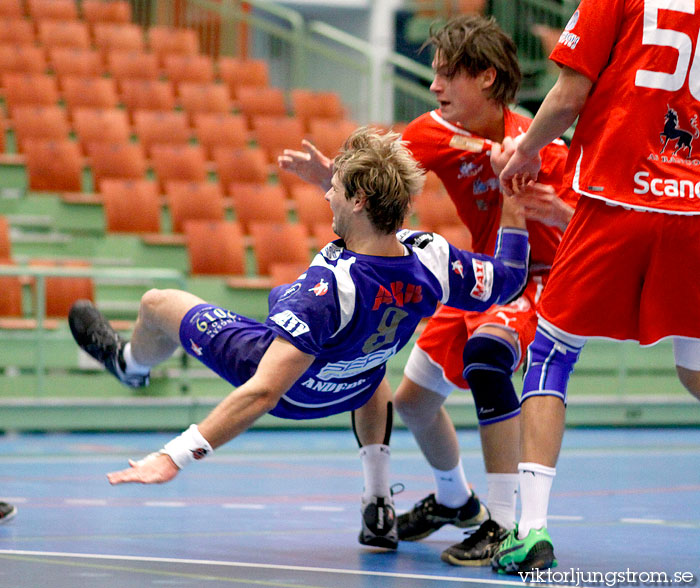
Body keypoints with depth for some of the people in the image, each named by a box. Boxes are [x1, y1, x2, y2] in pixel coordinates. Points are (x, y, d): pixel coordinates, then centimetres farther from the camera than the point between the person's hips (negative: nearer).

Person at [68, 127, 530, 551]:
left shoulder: (330, 285, -45)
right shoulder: (431, 257, -29)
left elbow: (264, 392, -47)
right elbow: (508, 280, -9)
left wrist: (175, 455, -46)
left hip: (289, 384, -5)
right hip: (351, 390, 5)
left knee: (158, 304, 16)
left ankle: (130, 363, 54)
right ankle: (380, 510, 32)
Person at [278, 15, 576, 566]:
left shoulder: (536, 143, -26)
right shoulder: (437, 132, -9)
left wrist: (558, 211, -47)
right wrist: (322, 171, -34)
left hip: (535, 277, -7)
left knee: (485, 356, -38)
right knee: (413, 399, 13)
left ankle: (504, 524, -35)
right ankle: (455, 501, 45)